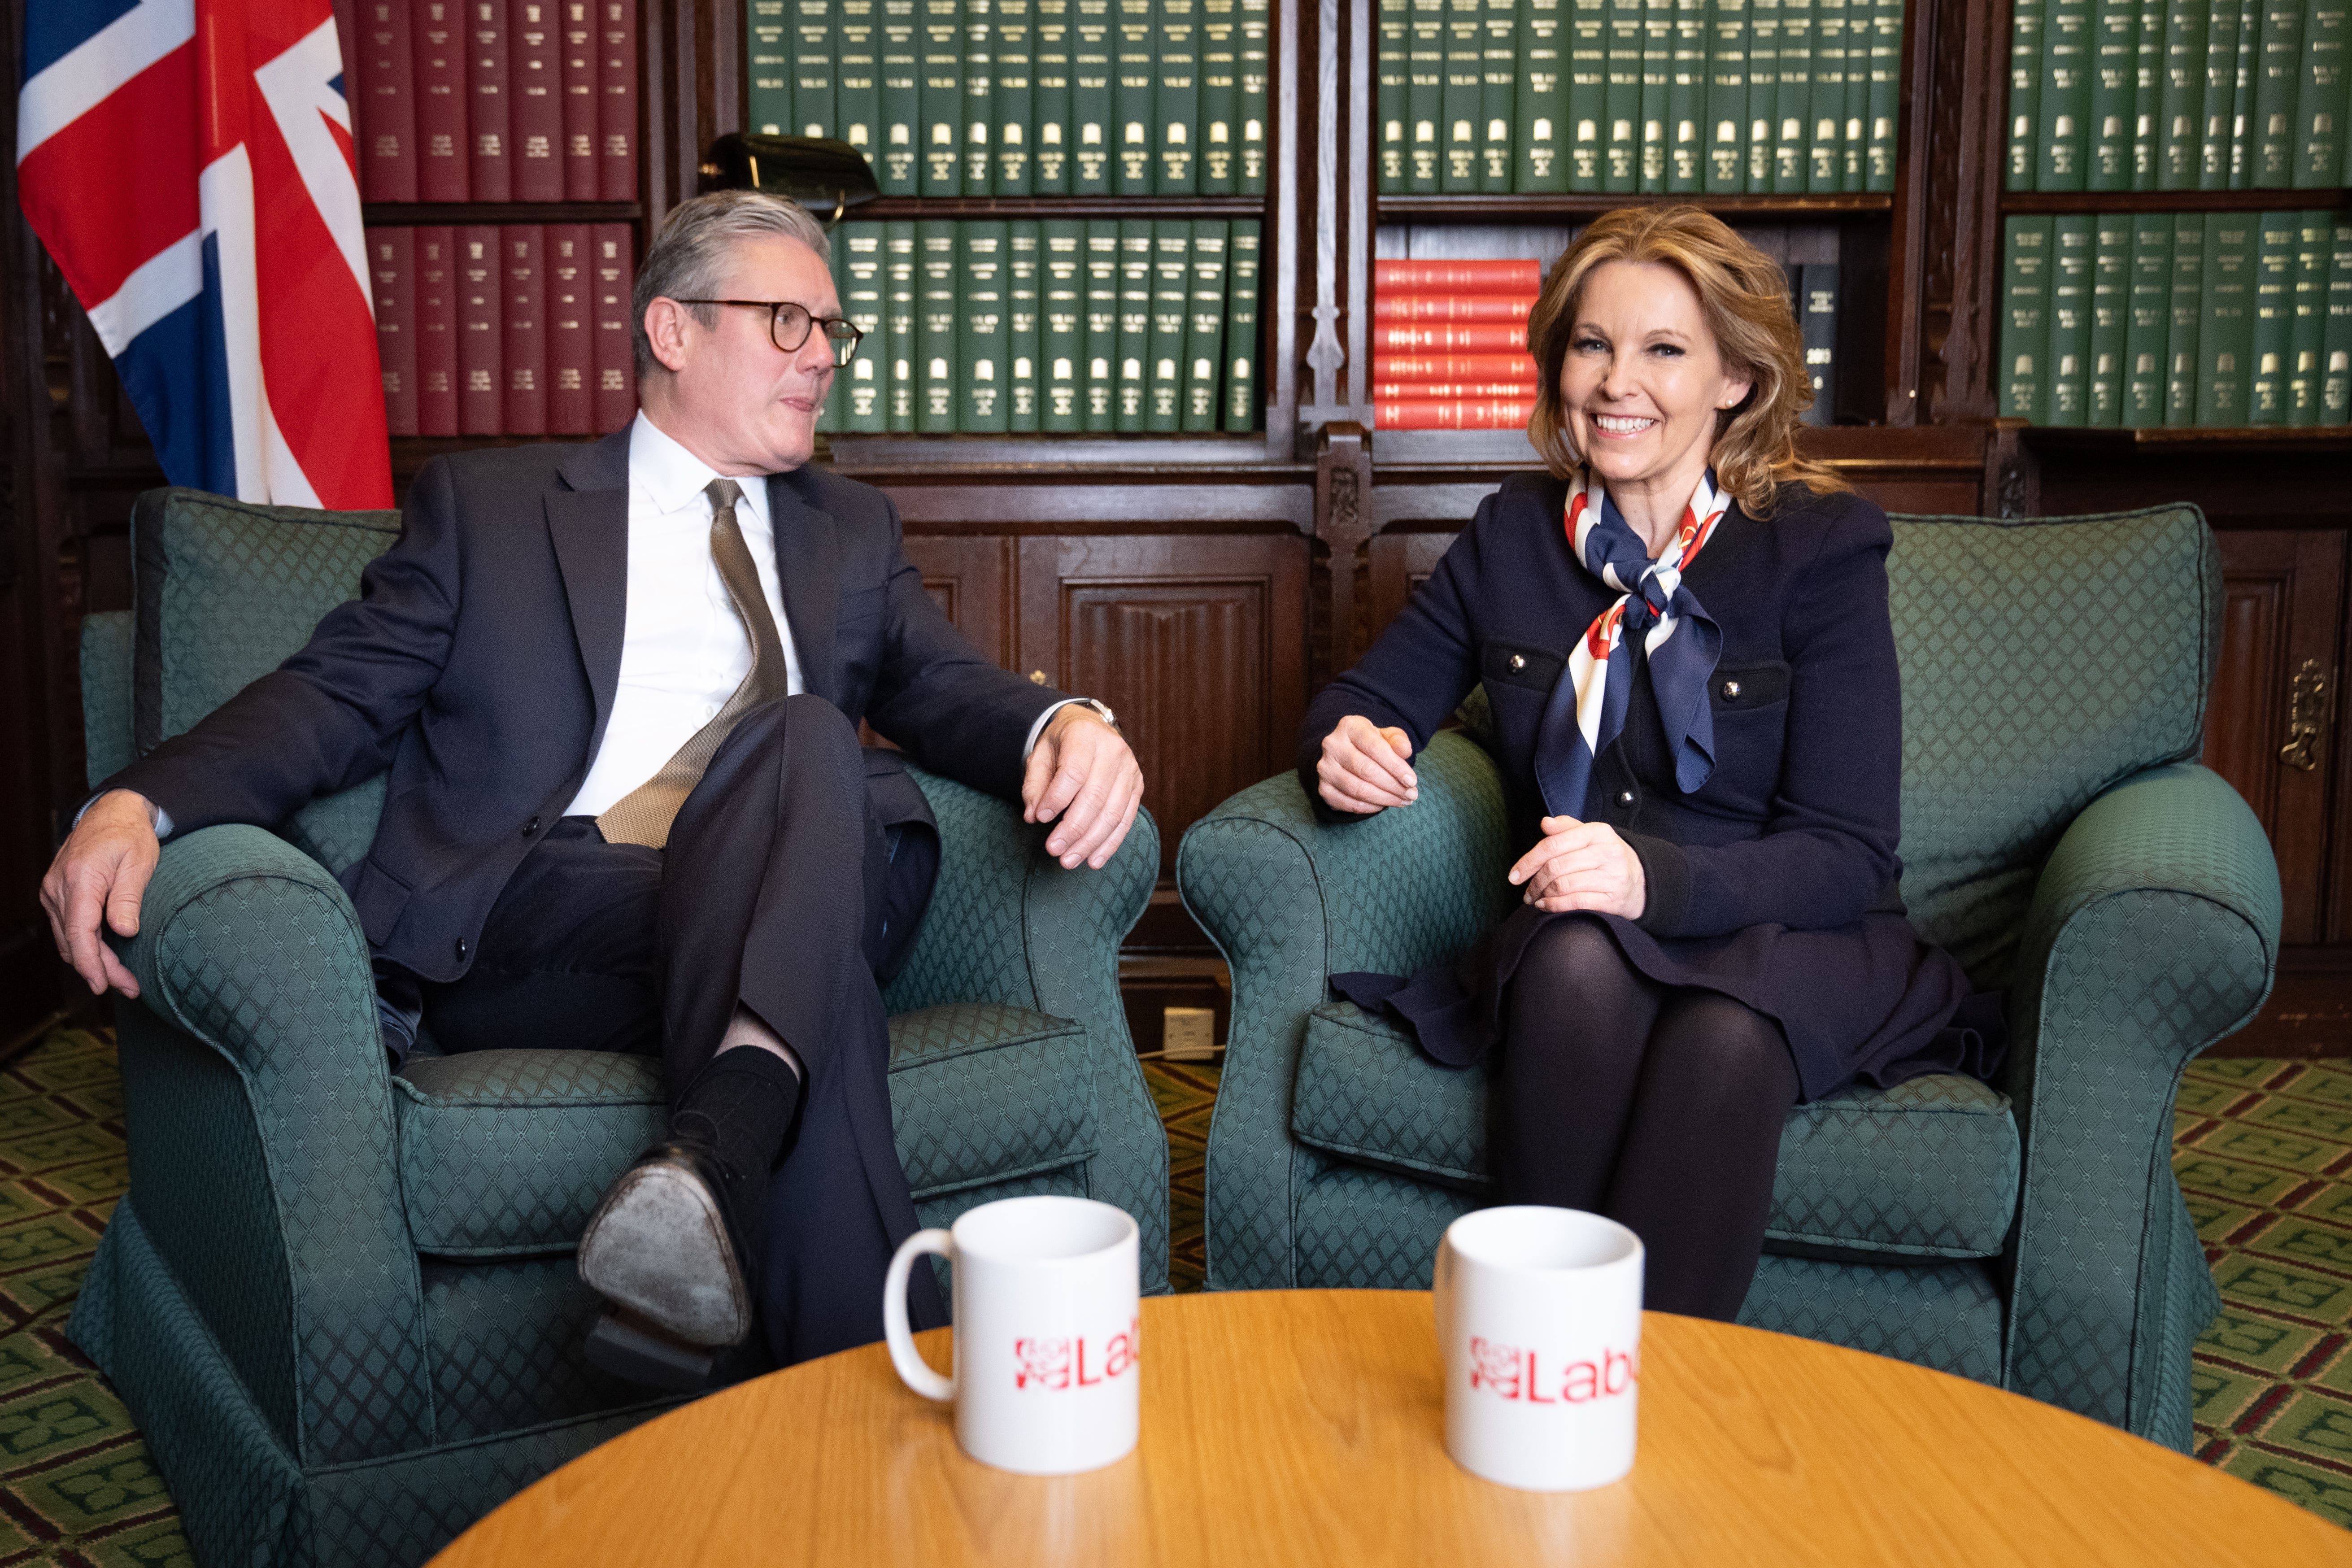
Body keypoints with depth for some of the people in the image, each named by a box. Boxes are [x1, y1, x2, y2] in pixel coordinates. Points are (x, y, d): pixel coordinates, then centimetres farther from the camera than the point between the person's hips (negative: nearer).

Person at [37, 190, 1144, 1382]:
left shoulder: (851, 532, 29)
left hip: (788, 919, 3)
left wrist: (1064, 724, -11)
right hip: (535, 918, -2)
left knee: (805, 736, -30)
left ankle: (719, 1151, -50)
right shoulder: (486, 506, 19)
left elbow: (947, 689, 15)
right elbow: (337, 697, 10)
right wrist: (137, 803, -10)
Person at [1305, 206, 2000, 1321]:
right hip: (1578, 959, 2)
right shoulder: (1513, 537, 7)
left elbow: (1846, 856, -11)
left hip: (1791, 946, -2)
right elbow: (1369, 698, 16)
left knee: (1727, 1033, -37)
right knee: (1578, 961, -35)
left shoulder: (1821, 548, -5)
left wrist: (1657, 879, -31)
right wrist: (1347, 747, -11)